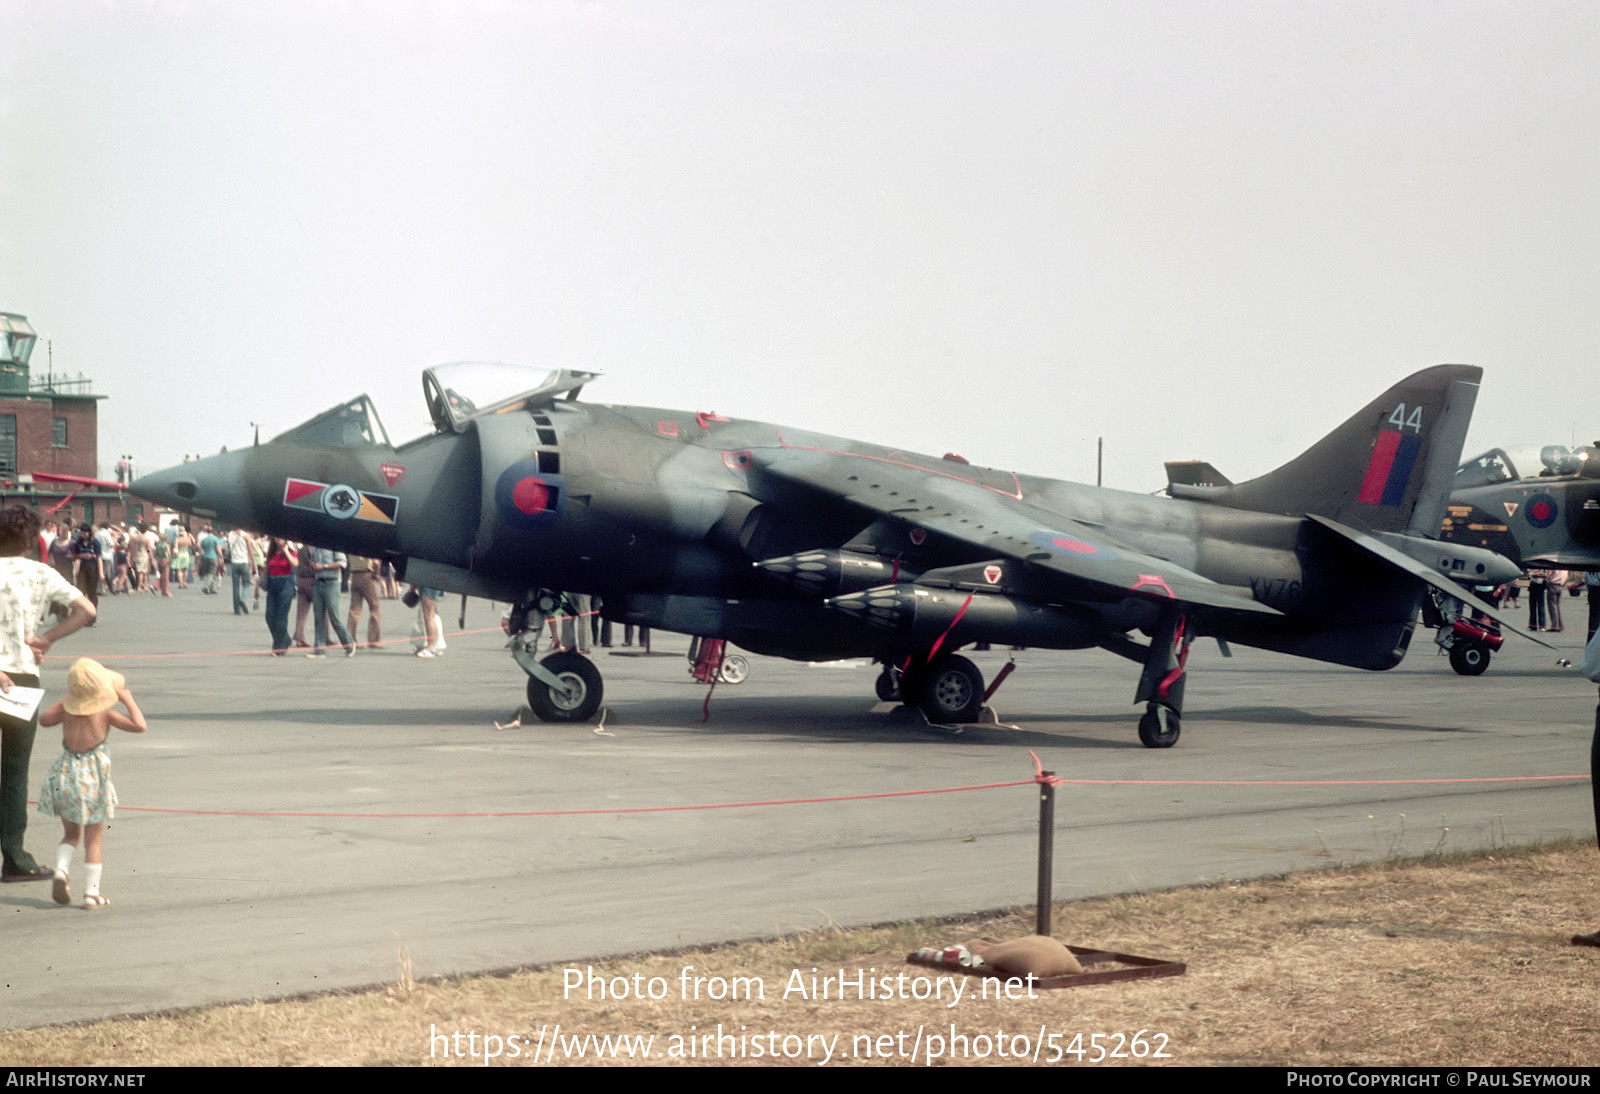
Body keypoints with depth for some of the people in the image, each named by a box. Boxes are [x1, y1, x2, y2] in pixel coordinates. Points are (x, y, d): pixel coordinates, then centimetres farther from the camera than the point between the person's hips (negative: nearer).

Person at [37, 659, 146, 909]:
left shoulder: (66, 709, -2)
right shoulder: (104, 713, -13)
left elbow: (43, 719, 14)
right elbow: (139, 725, -18)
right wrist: (127, 699, -5)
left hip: (66, 776, 3)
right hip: (92, 779, -3)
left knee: (71, 834, 21)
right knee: (93, 840, 8)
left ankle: (61, 870, -4)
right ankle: (91, 893, 9)